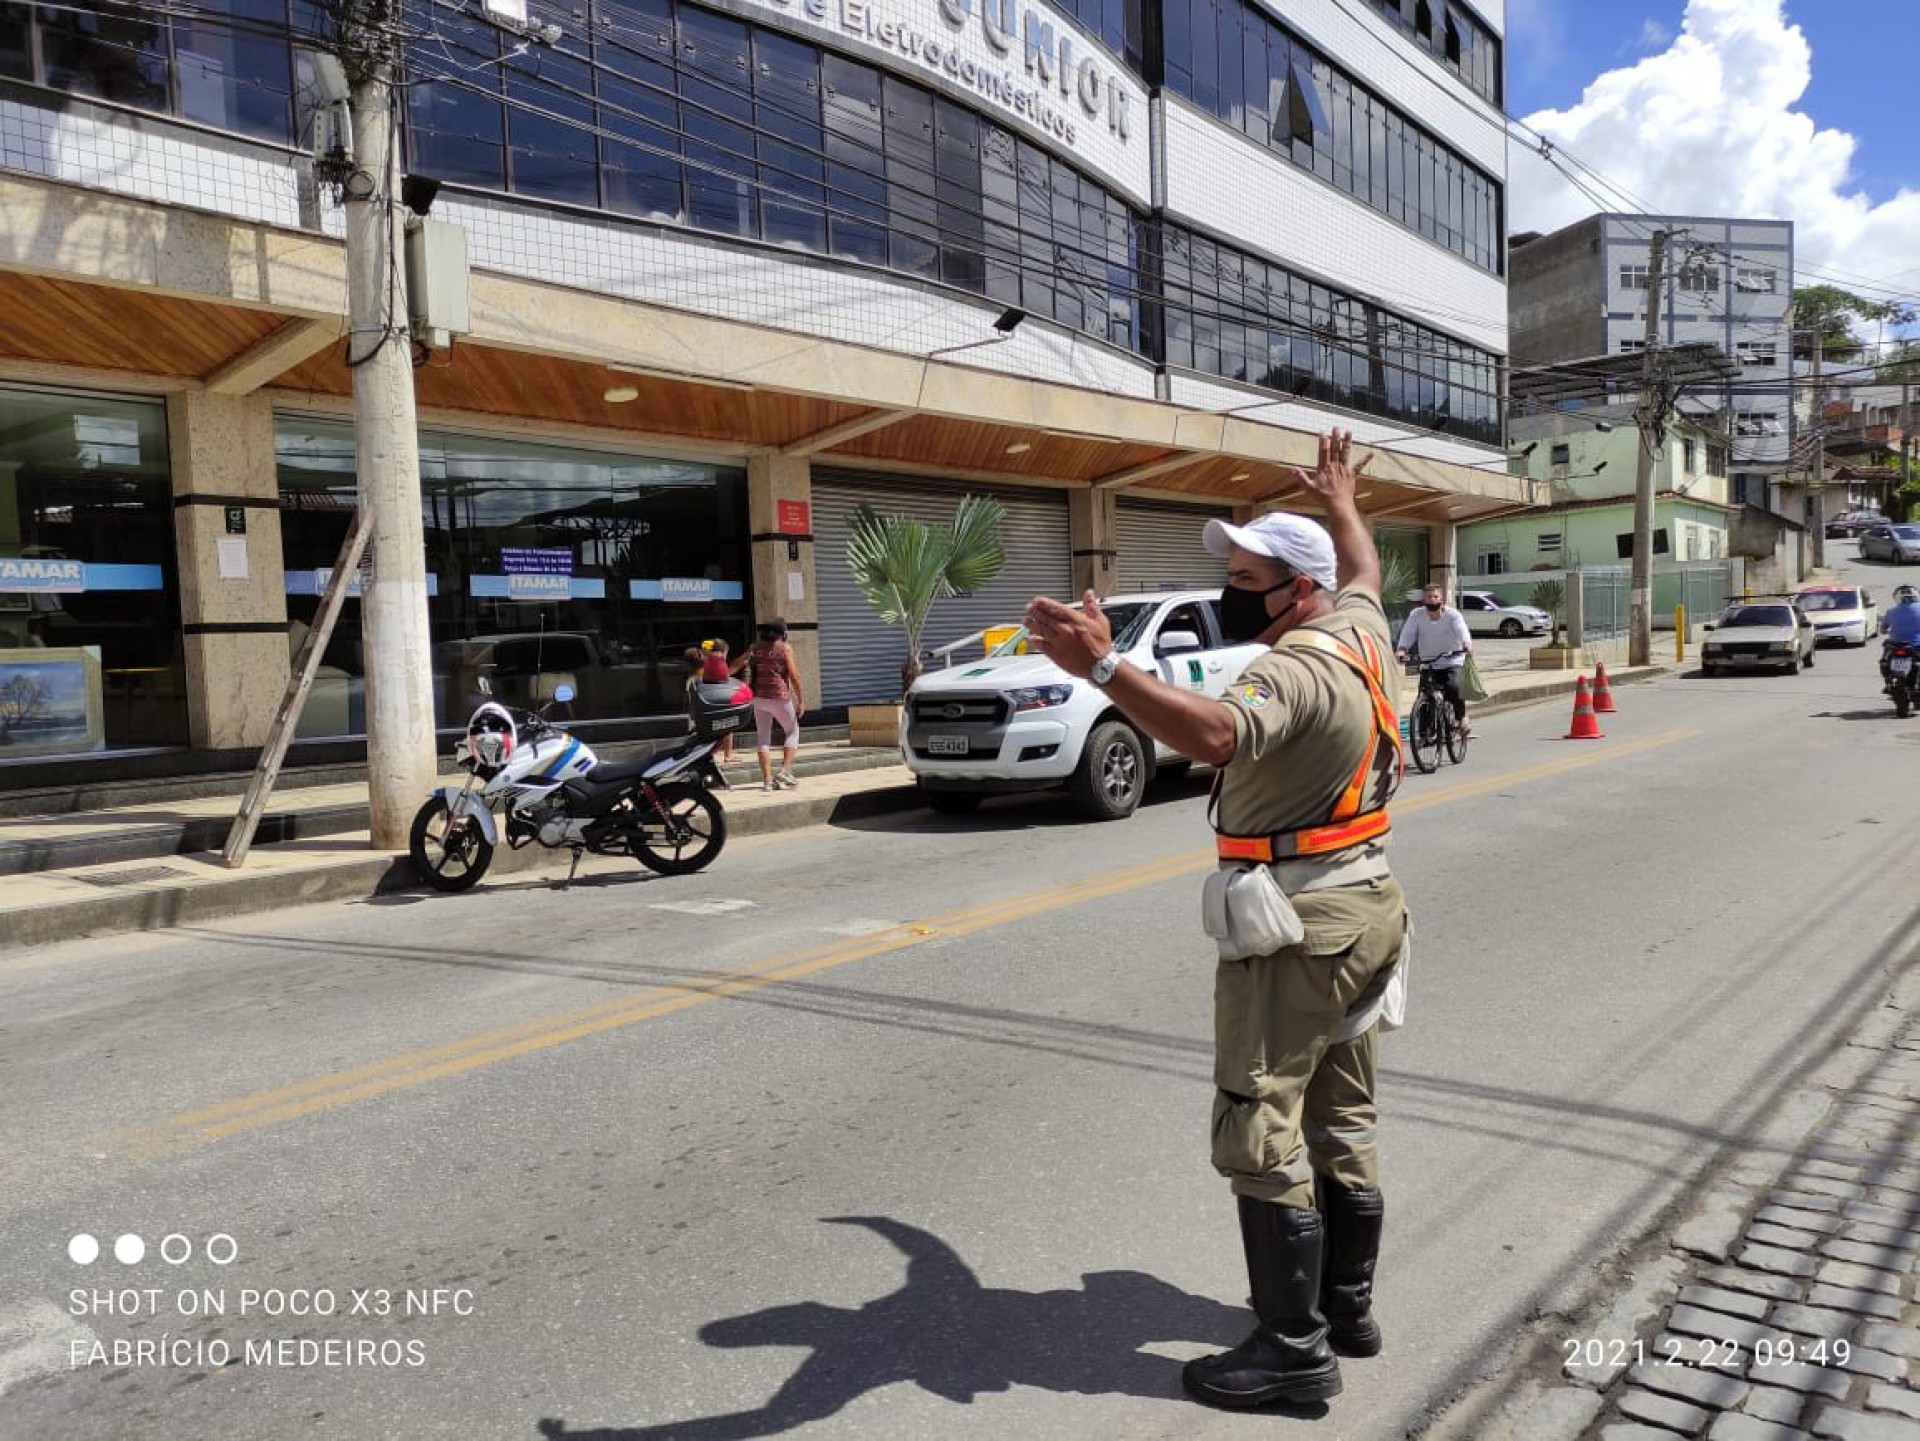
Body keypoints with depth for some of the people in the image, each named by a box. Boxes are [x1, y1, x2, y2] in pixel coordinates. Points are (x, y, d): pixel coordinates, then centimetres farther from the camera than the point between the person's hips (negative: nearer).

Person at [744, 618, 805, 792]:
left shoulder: (755, 648, 8)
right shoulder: (785, 648, -4)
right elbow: (794, 676, -8)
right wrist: (801, 700, -2)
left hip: (759, 698, 4)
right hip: (779, 697, -4)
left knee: (763, 736, 6)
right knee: (792, 731, 13)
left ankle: (767, 780, 2)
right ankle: (785, 770, -1)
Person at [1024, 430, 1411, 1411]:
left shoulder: (1292, 670, -21)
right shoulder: (1360, 633, 8)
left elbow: (1213, 733, -43)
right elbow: (1364, 572, 32)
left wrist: (1103, 668, -53)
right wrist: (1340, 501, 48)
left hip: (1296, 925, -10)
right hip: (1366, 907, 10)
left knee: (1260, 1136, -3)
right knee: (1343, 1122, 18)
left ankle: (1296, 1349, 6)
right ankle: (1349, 1306, 32)